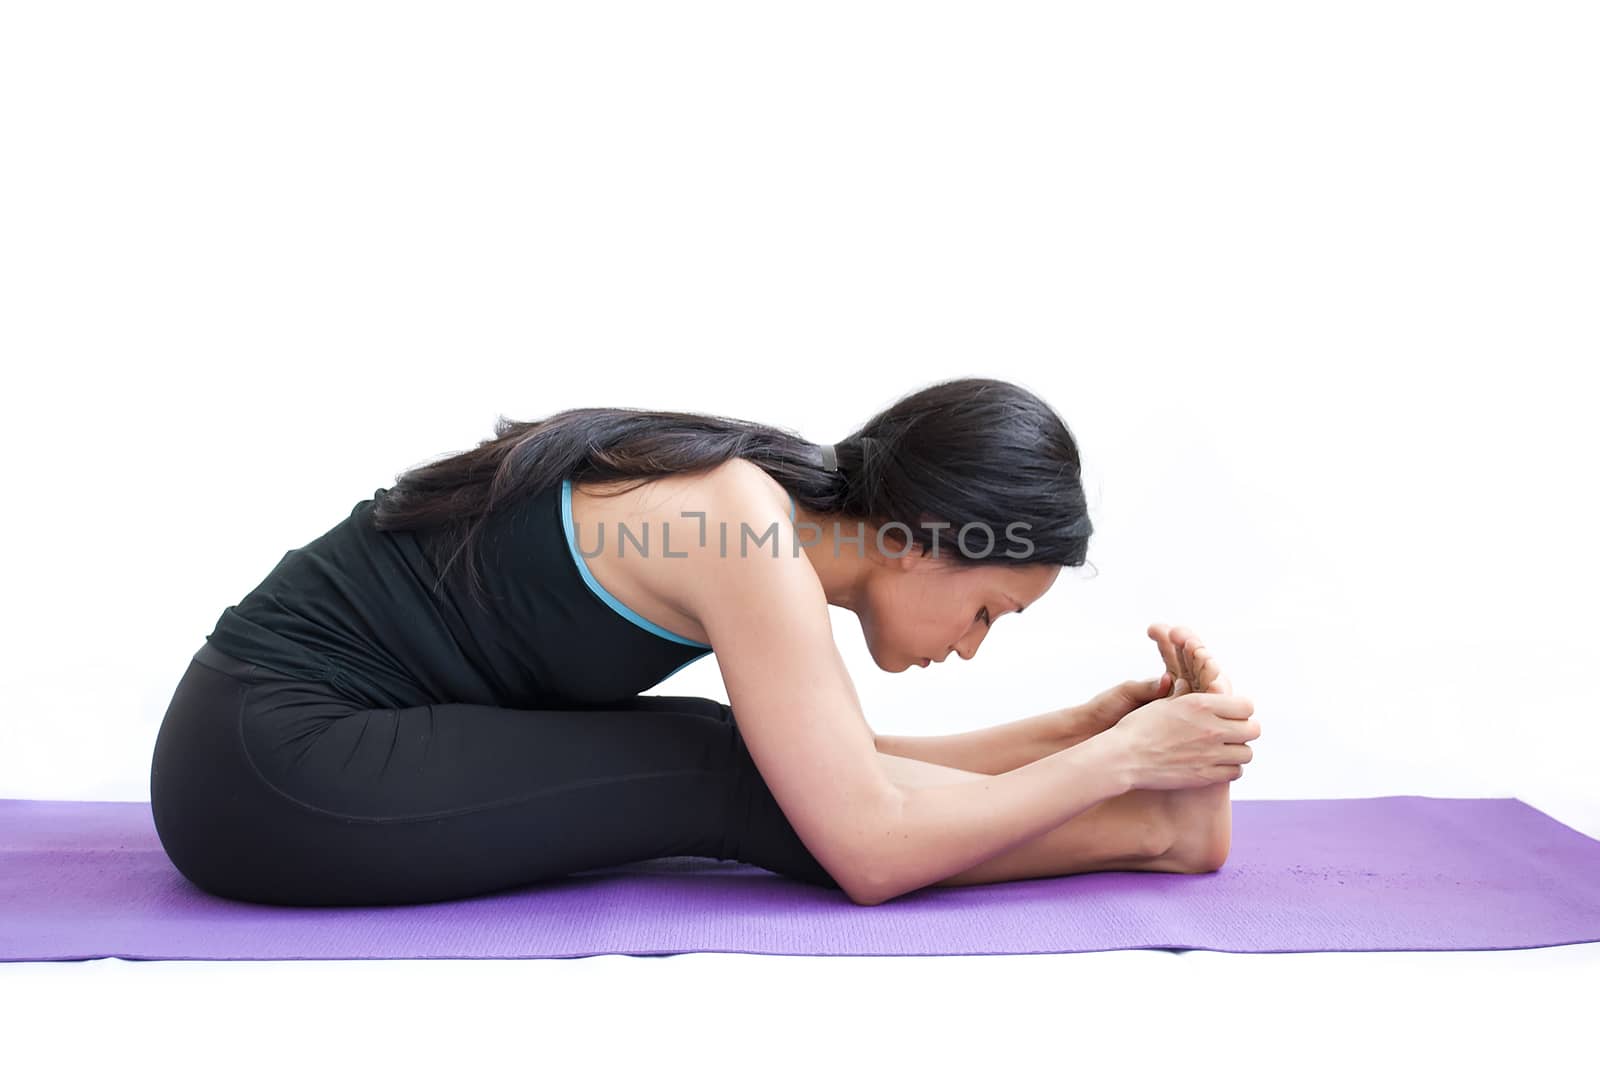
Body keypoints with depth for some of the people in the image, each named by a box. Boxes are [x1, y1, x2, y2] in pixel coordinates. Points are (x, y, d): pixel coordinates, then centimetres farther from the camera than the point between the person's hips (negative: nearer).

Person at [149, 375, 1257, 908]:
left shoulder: (758, 495, 3)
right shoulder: (743, 532, -24)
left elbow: (843, 771, 10)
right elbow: (871, 848, -24)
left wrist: (1081, 725, 6)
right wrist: (1115, 760, -13)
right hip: (271, 771, -8)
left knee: (787, 766, 1)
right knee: (723, 782, -14)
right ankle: (1144, 828, -5)